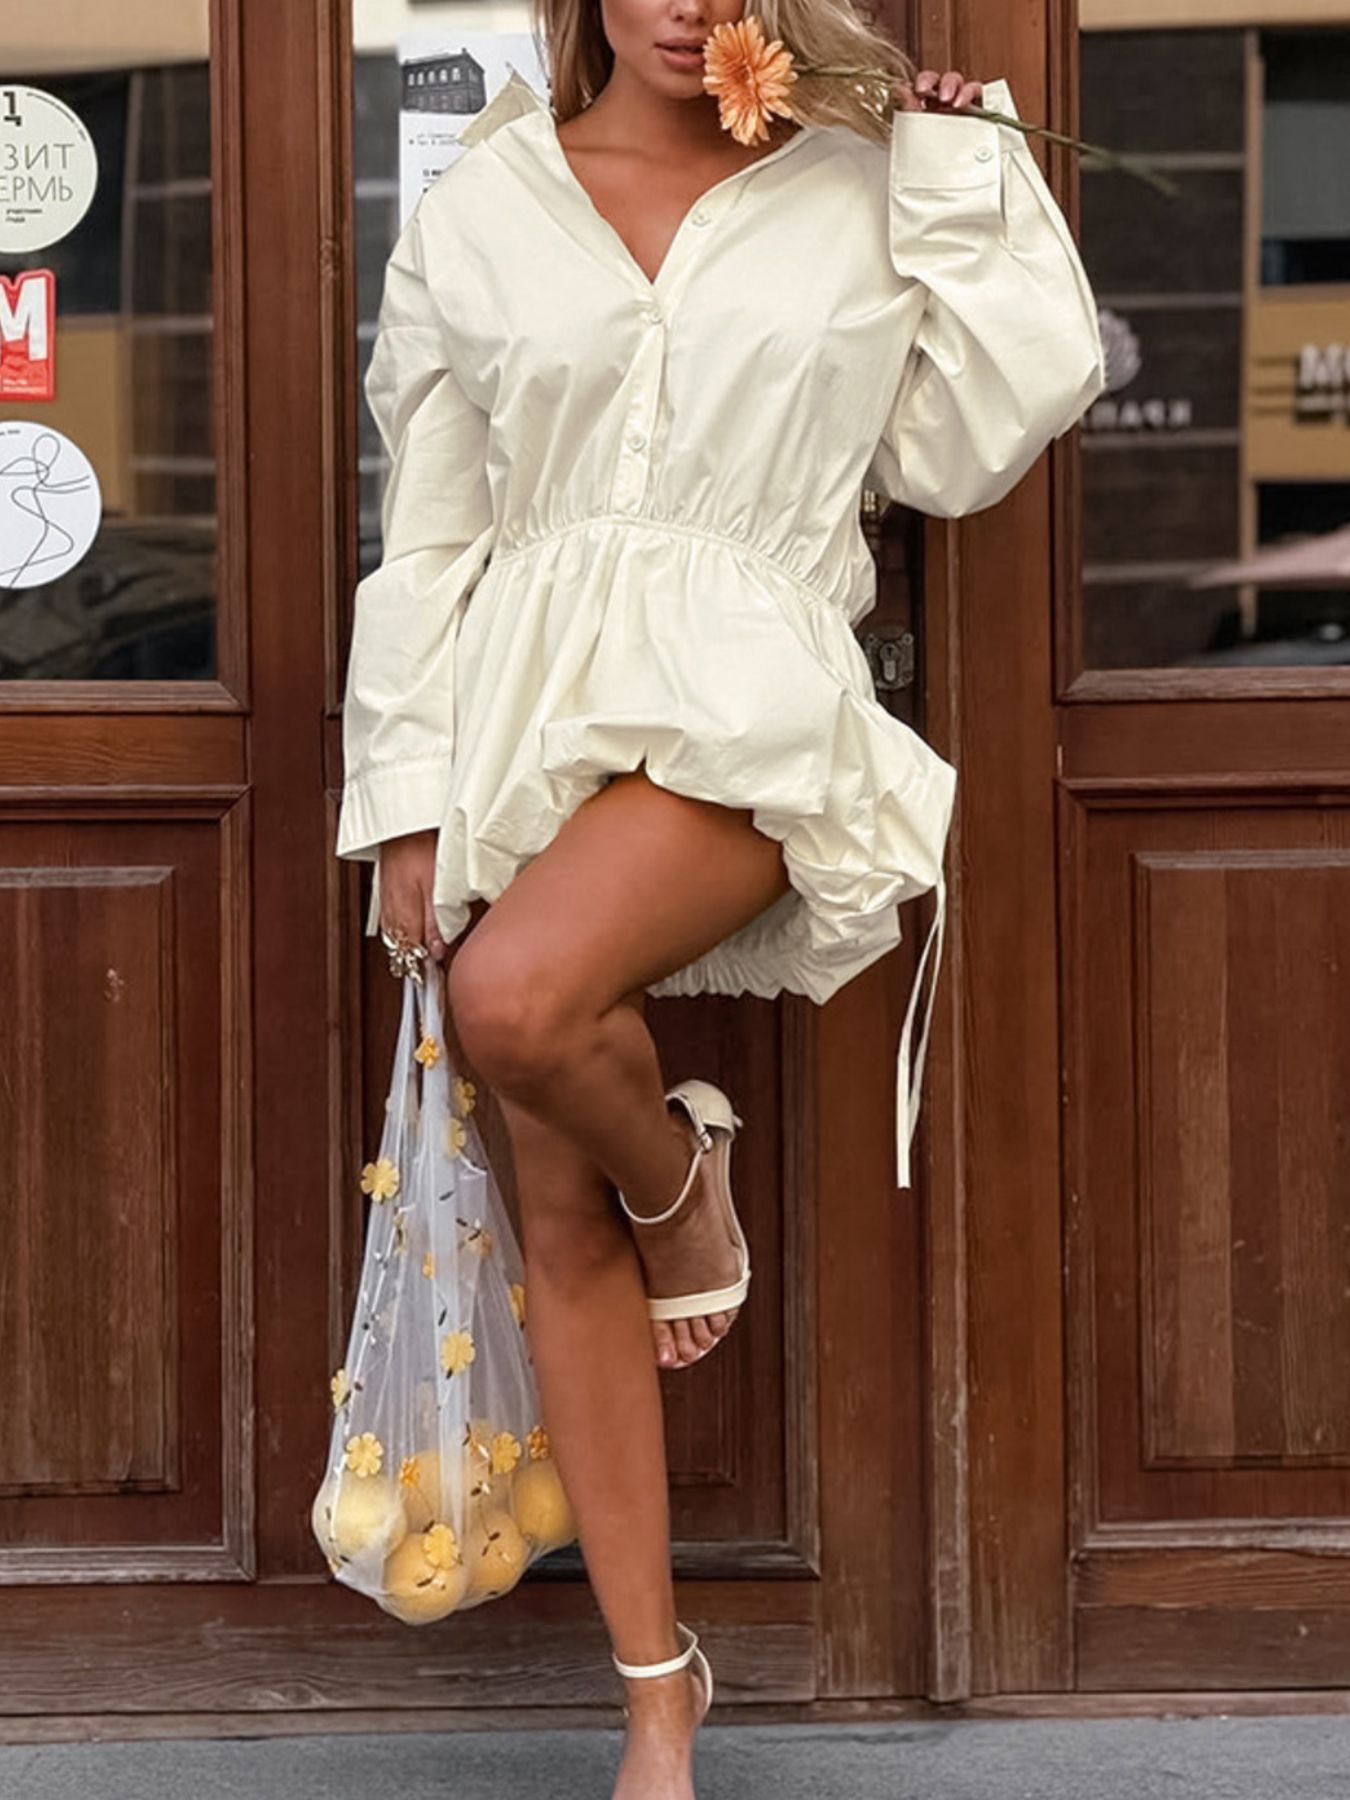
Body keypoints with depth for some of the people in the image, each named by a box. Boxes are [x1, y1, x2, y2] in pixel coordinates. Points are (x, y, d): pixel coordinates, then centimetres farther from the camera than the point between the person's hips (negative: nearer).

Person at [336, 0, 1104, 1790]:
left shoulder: (859, 190, 8)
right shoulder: (478, 212, 8)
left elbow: (960, 453, 2)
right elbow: (427, 539, 8)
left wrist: (958, 168, 3)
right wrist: (411, 801, 2)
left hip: (749, 702, -2)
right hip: (532, 712, 2)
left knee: (518, 998, -32)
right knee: (561, 1216, 0)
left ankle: (681, 1170, 5)